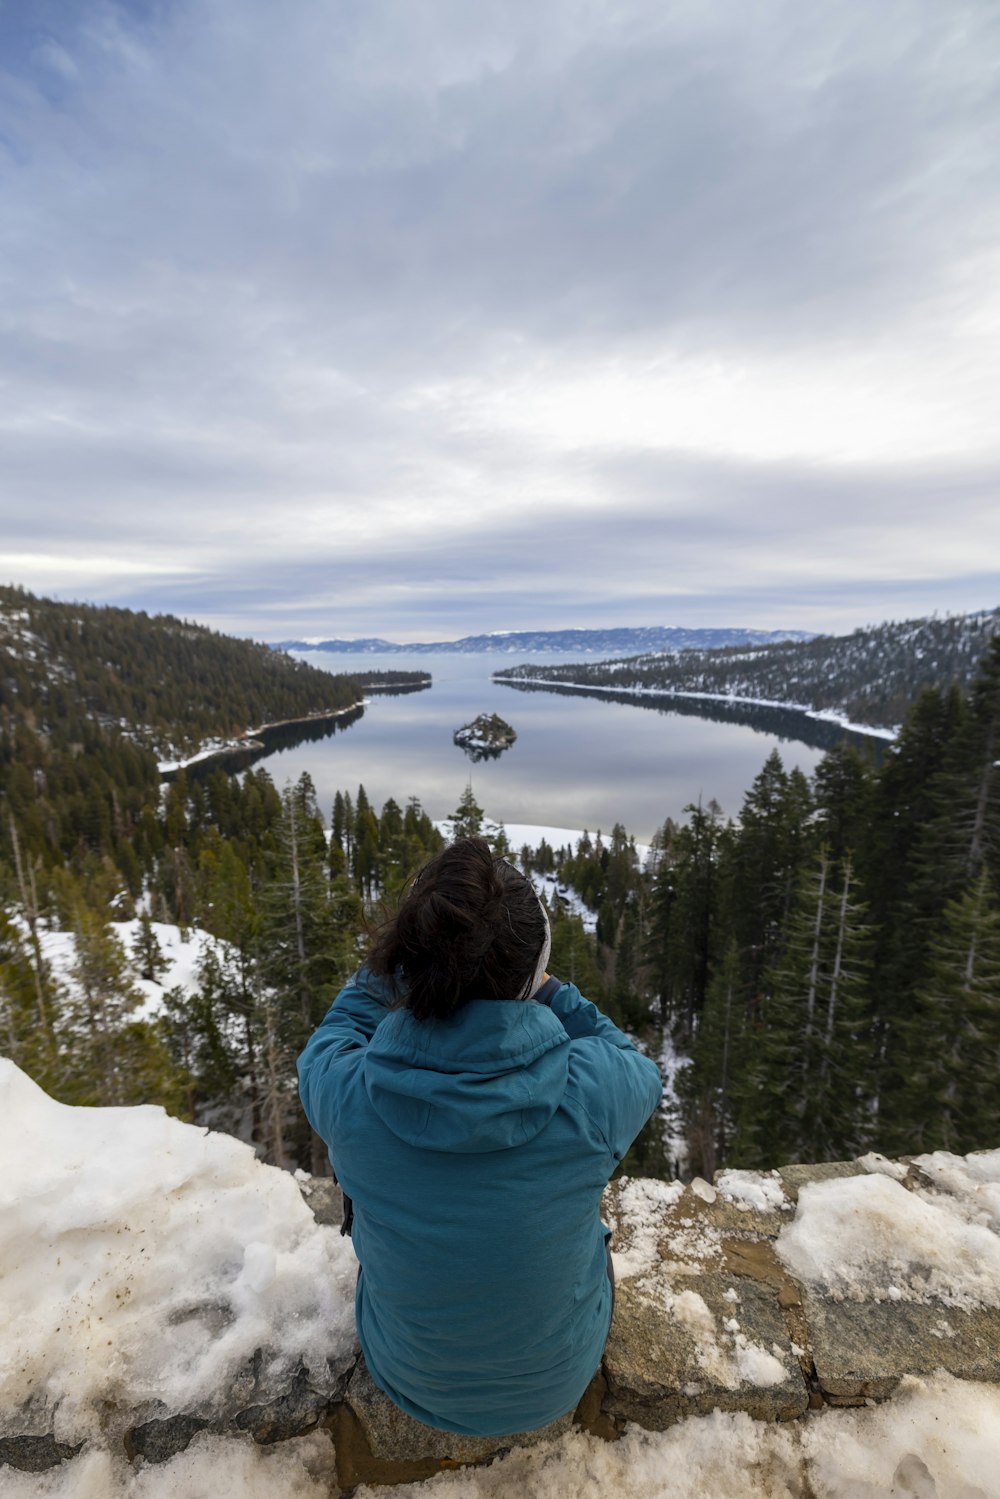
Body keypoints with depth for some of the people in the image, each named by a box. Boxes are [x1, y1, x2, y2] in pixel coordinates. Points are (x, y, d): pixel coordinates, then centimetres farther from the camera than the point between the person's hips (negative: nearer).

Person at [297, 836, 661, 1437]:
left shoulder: (343, 1092, -33)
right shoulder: (591, 1091, -36)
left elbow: (341, 1029, -8)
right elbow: (640, 1073, -11)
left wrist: (422, 946, -11)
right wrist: (547, 988, -12)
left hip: (409, 1379, 1)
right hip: (554, 1385, 0)